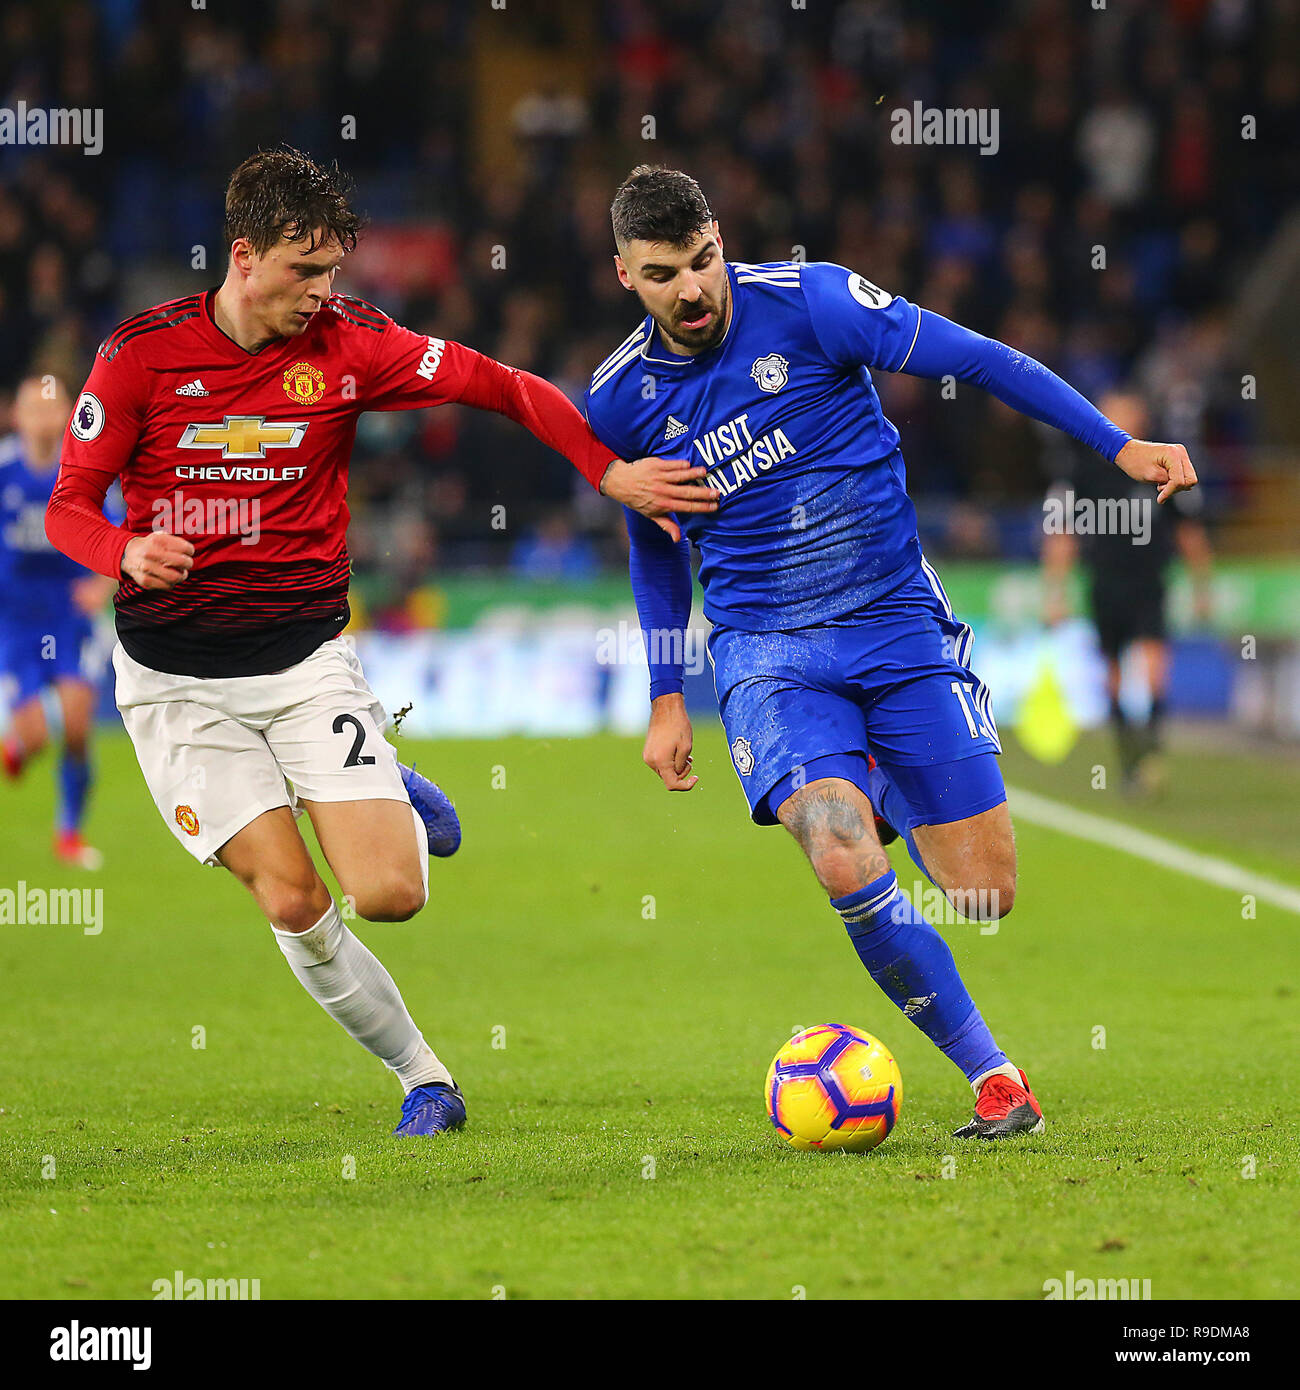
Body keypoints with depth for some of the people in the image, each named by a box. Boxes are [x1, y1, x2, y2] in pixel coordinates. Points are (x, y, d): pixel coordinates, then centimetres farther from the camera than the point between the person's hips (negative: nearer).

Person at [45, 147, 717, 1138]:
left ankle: (399, 802, 24)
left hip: (306, 658, 1)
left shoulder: (349, 343, -4)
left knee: (388, 895, -13)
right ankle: (422, 1076, 11)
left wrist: (607, 470, -7)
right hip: (174, 676, -1)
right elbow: (70, 506, -1)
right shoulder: (143, 352, -6)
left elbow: (504, 387, 3)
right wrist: (128, 553, -22)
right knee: (292, 901, -10)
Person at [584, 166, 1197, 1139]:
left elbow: (980, 360, -3)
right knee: (847, 866, -27)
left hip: (898, 617, 0)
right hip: (766, 648, 0)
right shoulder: (622, 400, 0)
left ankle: (883, 795, 32)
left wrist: (1118, 445, -6)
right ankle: (992, 1073, -14)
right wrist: (666, 698, 18)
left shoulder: (808, 302, -9)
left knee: (987, 892, -3)